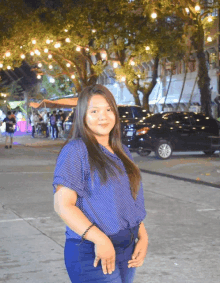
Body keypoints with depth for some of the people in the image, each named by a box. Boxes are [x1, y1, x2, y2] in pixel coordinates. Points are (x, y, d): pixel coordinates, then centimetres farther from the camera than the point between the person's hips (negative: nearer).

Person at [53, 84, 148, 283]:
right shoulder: (75, 151, -10)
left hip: (127, 250, 7)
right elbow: (63, 205, -17)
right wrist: (100, 239, -23)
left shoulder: (122, 152, 11)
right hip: (92, 252, -7)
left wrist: (143, 236, 2)